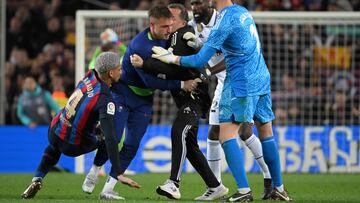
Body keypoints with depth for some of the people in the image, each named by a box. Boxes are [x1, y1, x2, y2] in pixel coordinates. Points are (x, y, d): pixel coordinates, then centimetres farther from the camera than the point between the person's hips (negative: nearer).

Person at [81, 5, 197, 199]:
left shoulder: (166, 37, -8)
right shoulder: (139, 47, -30)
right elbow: (150, 81, -27)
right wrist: (181, 84, -27)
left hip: (143, 99, 6)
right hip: (122, 93, -6)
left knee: (132, 144, -3)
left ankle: (109, 186, 3)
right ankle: (94, 172, 16)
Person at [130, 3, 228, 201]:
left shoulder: (183, 36, -14)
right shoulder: (174, 37, 16)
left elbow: (172, 68, -25)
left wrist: (144, 64, -30)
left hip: (195, 96, -11)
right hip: (185, 99, 11)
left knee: (178, 131, -29)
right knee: (189, 145, 12)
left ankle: (173, 184, -38)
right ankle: (215, 187, 19)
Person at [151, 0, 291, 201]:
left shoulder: (226, 18, -13)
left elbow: (201, 60, -11)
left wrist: (173, 58, 1)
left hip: (241, 85, -8)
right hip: (262, 80, 8)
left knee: (227, 134, -7)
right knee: (266, 132, 15)